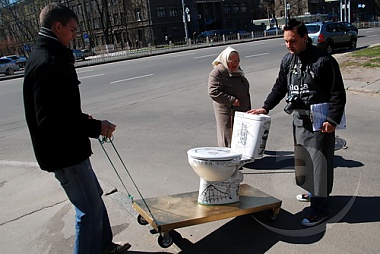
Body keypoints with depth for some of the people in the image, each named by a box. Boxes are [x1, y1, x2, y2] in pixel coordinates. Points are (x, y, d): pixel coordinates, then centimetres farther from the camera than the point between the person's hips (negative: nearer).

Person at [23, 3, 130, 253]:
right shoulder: (47, 64, -23)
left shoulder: (52, 57, 11)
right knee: (90, 208, 1)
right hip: (63, 152, -11)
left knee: (94, 197, 22)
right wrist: (95, 127, -20)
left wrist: (84, 120, 5)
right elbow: (50, 121, -28)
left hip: (70, 148, 11)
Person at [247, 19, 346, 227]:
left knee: (319, 162, -2)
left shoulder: (323, 60, -15)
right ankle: (314, 192, 37)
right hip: (299, 119, 7)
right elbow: (280, 87, 15)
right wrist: (265, 108, 6)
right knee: (302, 160, 16)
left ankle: (320, 209, 7)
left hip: (320, 121, -7)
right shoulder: (287, 61, 5)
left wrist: (332, 120, -17)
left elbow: (338, 93, -12)